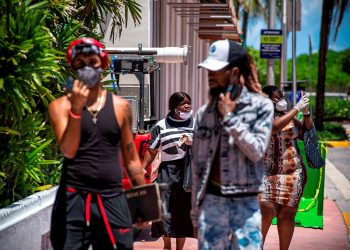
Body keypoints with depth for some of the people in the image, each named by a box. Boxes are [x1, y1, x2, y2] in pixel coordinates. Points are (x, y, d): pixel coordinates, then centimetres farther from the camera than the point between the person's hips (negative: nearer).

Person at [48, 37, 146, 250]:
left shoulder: (120, 106, 8)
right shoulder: (61, 106, 1)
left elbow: (131, 158, 14)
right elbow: (68, 151, -12)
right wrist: (76, 109, -21)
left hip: (112, 199, 2)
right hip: (74, 200, -2)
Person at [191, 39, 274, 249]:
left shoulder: (261, 106, -3)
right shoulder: (204, 113, 5)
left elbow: (257, 151, -12)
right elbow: (198, 166, 9)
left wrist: (229, 117, -12)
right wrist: (195, 209, 10)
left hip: (246, 203, -2)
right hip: (211, 201, 2)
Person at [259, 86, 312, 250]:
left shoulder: (290, 117, 12)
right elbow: (274, 127, -22)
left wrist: (306, 112, 1)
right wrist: (296, 109, -15)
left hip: (292, 172, 4)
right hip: (266, 173, -4)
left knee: (286, 214, 3)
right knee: (266, 210, -15)